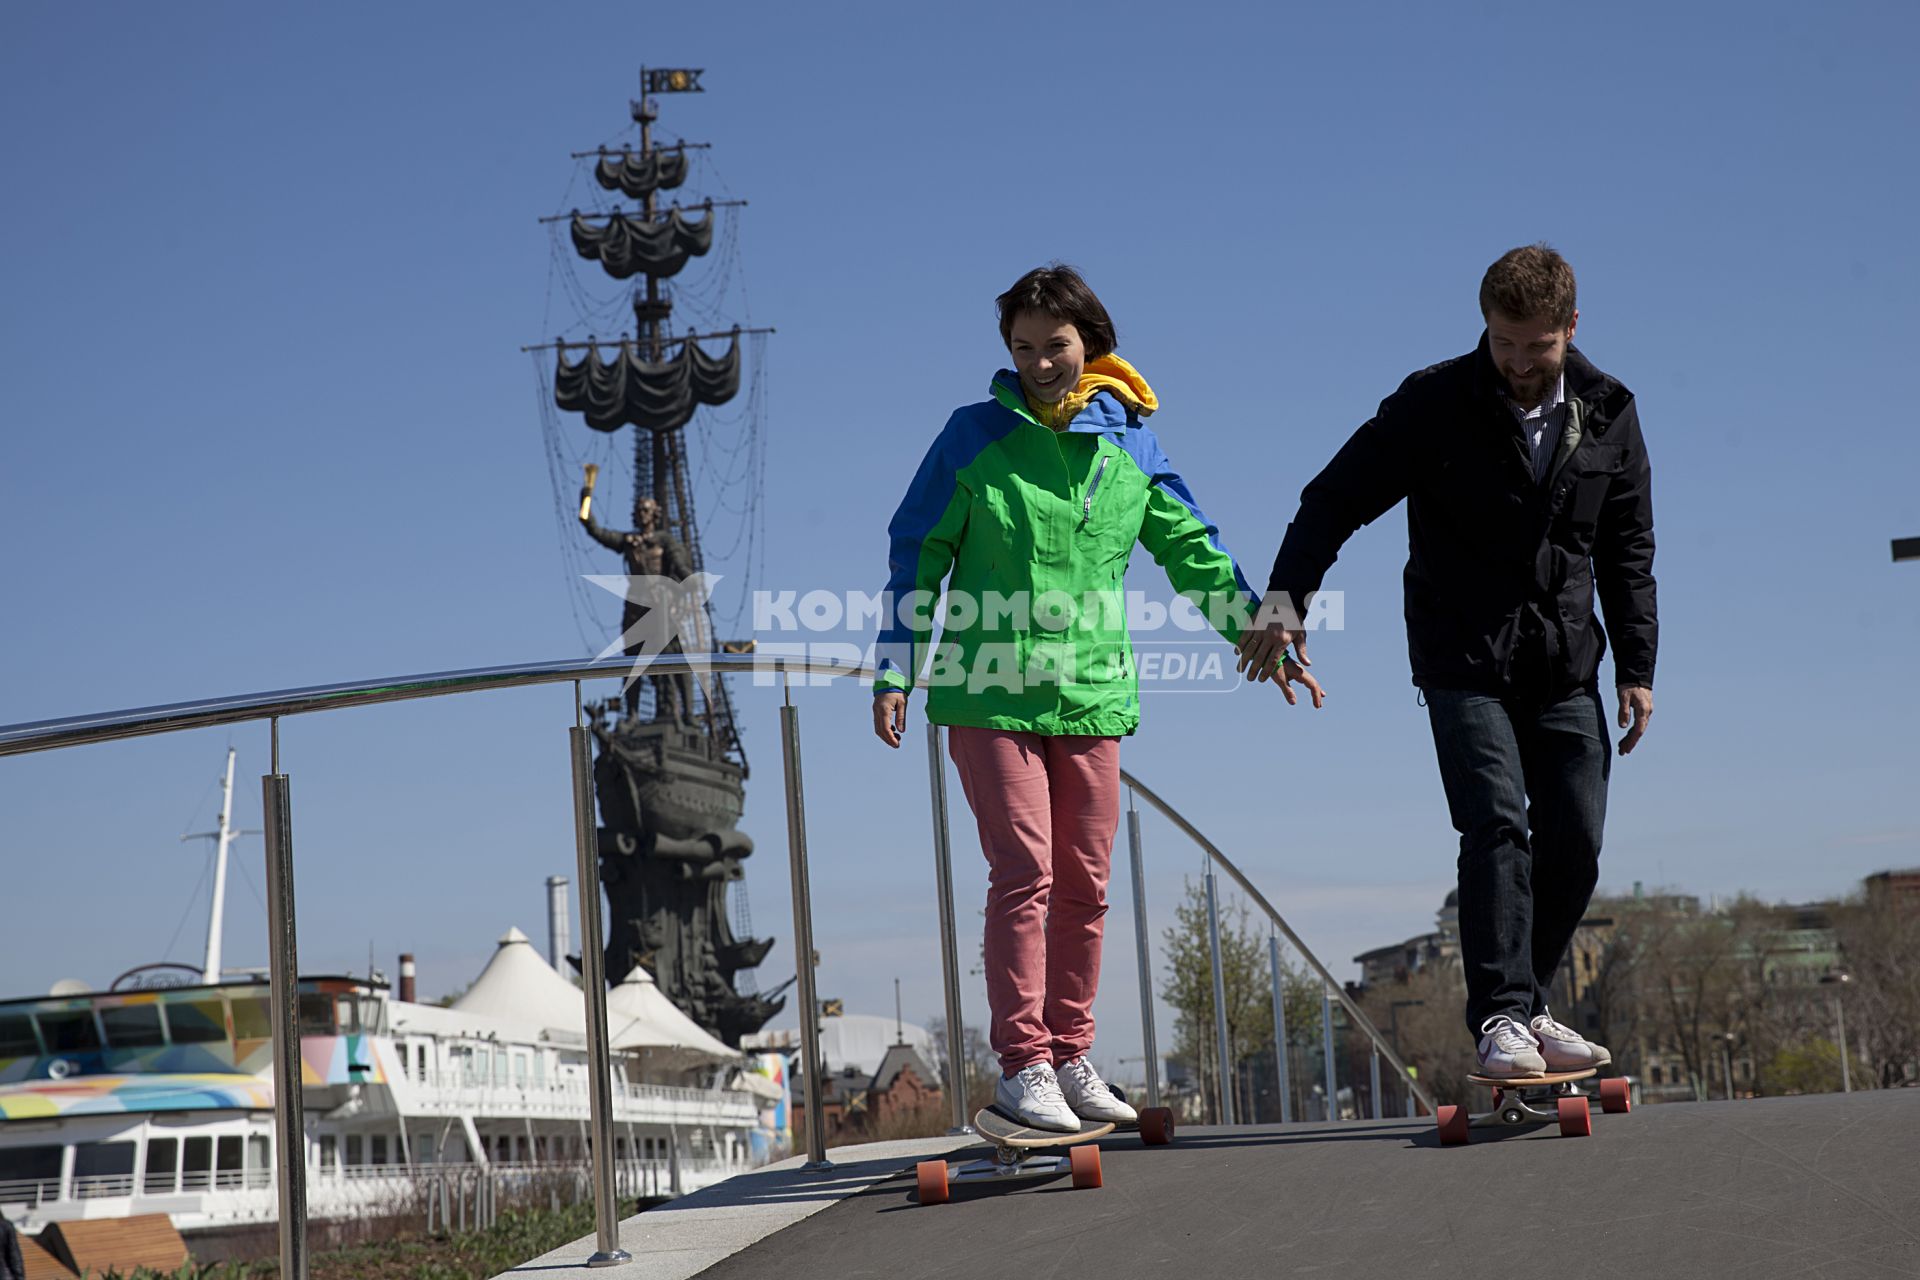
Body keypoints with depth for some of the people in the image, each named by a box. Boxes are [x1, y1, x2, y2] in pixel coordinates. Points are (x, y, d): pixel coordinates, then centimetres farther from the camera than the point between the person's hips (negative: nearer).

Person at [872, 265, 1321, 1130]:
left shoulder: (1130, 446, 8)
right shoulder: (973, 436, 2)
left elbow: (1195, 553, 16)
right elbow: (917, 558, 5)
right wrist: (894, 672, 0)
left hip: (1092, 697, 3)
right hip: (989, 693, -3)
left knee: (1084, 882, 7)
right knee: (1025, 872, -10)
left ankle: (1069, 1056, 17)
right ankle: (1022, 1065, -7)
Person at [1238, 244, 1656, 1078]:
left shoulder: (1608, 415, 4)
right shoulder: (1436, 404, -8)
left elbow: (1628, 550, 11)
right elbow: (1339, 495, -6)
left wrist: (1636, 667, 6)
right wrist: (1286, 592, -18)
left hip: (1565, 664, 4)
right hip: (1465, 658, -4)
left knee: (1575, 842, 2)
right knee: (1497, 823, -18)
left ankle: (1528, 1007, 17)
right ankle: (1501, 1018, -19)